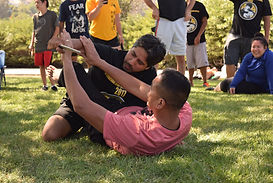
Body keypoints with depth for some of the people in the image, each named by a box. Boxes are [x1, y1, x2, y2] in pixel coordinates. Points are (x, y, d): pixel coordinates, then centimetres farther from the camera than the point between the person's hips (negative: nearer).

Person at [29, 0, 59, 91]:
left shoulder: (52, 14, -2)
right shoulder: (35, 16, 13)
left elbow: (57, 29, -2)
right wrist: (31, 44, 12)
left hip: (48, 46, -5)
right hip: (38, 46, 5)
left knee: (48, 66, -8)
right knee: (41, 66, 8)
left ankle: (53, 84, 4)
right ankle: (44, 85, 18)